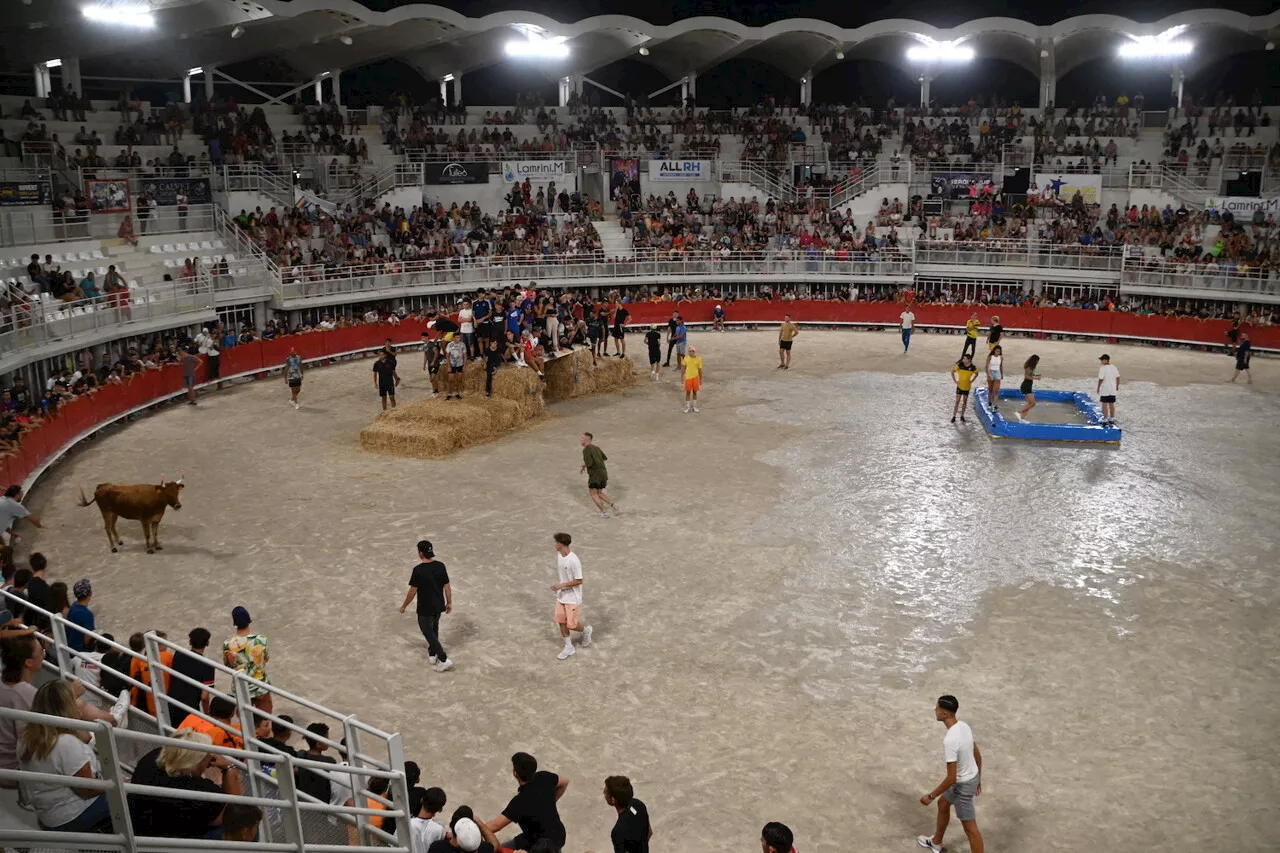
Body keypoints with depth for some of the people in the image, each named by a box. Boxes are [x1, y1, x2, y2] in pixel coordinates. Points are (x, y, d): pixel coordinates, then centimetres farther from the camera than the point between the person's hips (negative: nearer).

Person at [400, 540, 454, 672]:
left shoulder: (418, 570, -24)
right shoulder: (440, 566, -8)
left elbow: (412, 592, -18)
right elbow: (447, 587, -1)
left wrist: (404, 606, -3)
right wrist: (449, 603, 12)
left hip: (425, 609, -6)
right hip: (439, 606, 6)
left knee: (428, 633, 7)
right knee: (434, 629, 27)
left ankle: (444, 660, 1)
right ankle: (432, 654, 43)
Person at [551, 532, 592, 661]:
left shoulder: (574, 560, -26)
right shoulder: (558, 556, -2)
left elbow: (579, 581, -22)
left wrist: (561, 585, -24)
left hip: (573, 598, -7)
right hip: (561, 596, 7)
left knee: (572, 625, 0)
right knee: (561, 621, 8)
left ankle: (586, 631, 32)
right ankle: (568, 647, 23)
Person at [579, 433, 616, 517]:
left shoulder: (586, 450, -12)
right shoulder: (596, 448, 15)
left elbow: (589, 463, -22)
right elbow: (604, 457, 29)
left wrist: (583, 466, -2)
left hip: (595, 474, -8)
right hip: (603, 472, 8)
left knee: (593, 493, 6)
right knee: (599, 493, 19)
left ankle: (604, 512, 3)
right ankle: (613, 506, 8)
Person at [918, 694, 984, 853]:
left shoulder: (950, 740, -35)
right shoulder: (964, 726, -7)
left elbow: (951, 778, -30)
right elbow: (977, 755, 8)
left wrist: (931, 796, -18)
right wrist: (978, 778, 23)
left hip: (963, 785, -9)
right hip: (972, 777, 9)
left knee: (970, 828, 6)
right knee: (943, 804, 29)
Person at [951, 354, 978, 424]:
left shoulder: (972, 368, -10)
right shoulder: (959, 366, -15)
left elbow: (976, 374, 11)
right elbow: (952, 372, -3)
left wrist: (971, 381, 2)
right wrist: (955, 381, -6)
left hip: (967, 387, 2)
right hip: (960, 386, -2)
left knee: (965, 402, 11)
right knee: (957, 401, -3)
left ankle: (962, 417, 22)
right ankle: (953, 417, 4)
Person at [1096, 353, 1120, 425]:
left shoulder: (1102, 368, -16)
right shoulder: (1114, 367, 4)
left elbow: (1101, 379, -18)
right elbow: (1118, 377, 10)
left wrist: (1098, 387, -8)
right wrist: (1117, 386, 22)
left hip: (1104, 390, -6)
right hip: (1112, 390, 6)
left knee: (1105, 404, 0)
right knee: (1111, 404, 13)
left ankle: (1105, 420, 0)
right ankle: (1112, 419, 21)